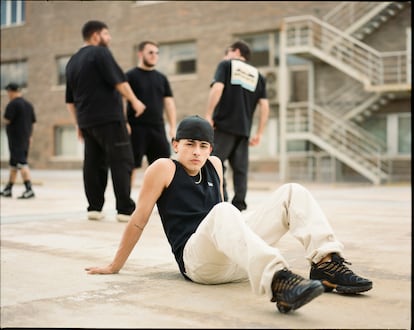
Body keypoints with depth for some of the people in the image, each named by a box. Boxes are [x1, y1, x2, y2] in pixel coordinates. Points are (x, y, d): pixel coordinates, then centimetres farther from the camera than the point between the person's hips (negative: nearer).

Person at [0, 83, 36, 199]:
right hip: (25, 139, 8)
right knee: (13, 164, 16)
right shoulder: (29, 104, 12)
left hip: (15, 139, -8)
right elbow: (32, 122, 14)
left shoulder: (12, 104, -12)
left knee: (22, 164, -13)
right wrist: (30, 137, 20)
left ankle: (29, 190, -21)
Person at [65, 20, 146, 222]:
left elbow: (70, 99, 20)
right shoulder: (100, 52, -5)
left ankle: (94, 208, 9)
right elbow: (118, 80, -14)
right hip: (109, 118, -8)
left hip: (86, 120, 8)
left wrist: (78, 123, 23)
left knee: (93, 164, 10)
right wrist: (134, 101, -4)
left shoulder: (72, 61, 19)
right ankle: (125, 209, -8)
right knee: (121, 162, -6)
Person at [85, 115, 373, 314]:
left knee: (292, 192, -4)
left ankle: (327, 264, -21)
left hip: (237, 257, 7)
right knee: (223, 212, -40)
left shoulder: (214, 165, 16)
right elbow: (139, 221, 1)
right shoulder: (164, 168, -1)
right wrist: (114, 267, 5)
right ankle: (278, 282, -61)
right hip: (197, 259, -6)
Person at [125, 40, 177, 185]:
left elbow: (169, 103, 14)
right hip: (136, 128, -4)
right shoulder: (130, 76, 1)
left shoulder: (161, 78, 15)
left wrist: (172, 127, 5)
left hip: (158, 128, 5)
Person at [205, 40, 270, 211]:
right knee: (240, 169, 8)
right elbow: (264, 105, 9)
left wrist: (208, 116, -11)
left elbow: (217, 88, -10)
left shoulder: (226, 65, 8)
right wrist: (259, 133, 10)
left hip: (223, 126, -4)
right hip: (244, 130, 4)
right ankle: (239, 207, 5)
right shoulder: (257, 75, 18)